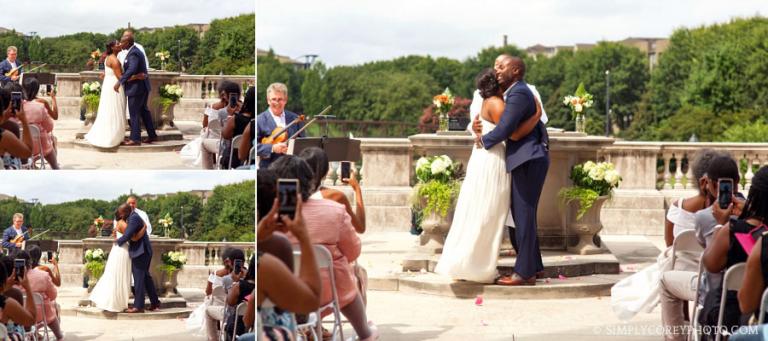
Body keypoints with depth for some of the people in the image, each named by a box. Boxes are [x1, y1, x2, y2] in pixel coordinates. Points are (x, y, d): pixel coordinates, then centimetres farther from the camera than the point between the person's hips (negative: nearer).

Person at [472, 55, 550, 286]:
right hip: (527, 160, 10)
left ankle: (524, 273, -6)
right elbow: (497, 121, 22)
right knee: (522, 213, 14)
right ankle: (533, 265, 21)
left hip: (528, 160, -10)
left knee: (523, 214, -8)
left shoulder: (519, 93, -14)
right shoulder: (514, 92, 19)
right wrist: (478, 127, 3)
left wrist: (483, 140, -2)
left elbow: (504, 129, -19)